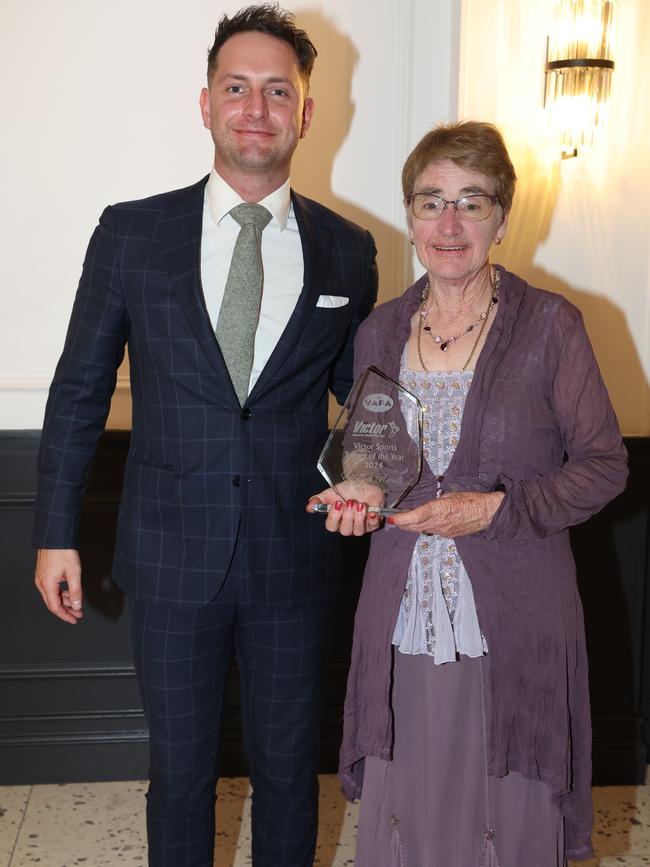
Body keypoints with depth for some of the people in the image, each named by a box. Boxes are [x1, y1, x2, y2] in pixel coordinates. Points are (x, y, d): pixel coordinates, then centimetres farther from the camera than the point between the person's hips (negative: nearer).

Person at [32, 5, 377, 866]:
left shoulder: (348, 251, -1)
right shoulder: (131, 234, -3)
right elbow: (78, 390, 1)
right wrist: (56, 534, 1)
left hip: (294, 558, 1)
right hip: (171, 556, 0)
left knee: (288, 763, 17)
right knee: (180, 766, 16)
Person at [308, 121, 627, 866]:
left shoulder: (549, 326, -7)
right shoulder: (379, 331, 5)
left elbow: (604, 464, -5)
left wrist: (497, 509, -18)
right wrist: (356, 495, -4)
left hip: (513, 628, -3)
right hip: (403, 627, 3)